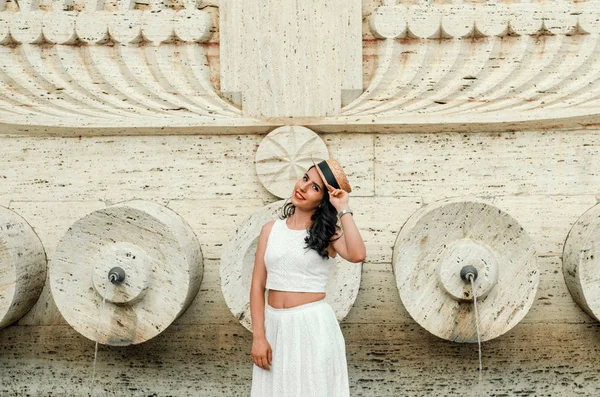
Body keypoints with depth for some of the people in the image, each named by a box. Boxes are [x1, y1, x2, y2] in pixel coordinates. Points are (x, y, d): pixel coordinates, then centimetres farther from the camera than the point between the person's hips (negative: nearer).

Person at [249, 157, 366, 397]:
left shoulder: (328, 233, -1)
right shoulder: (271, 229, 5)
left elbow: (357, 254, -24)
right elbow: (258, 285, 2)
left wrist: (343, 209, -15)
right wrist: (258, 336, -5)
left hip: (314, 325, -2)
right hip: (275, 326, 3)